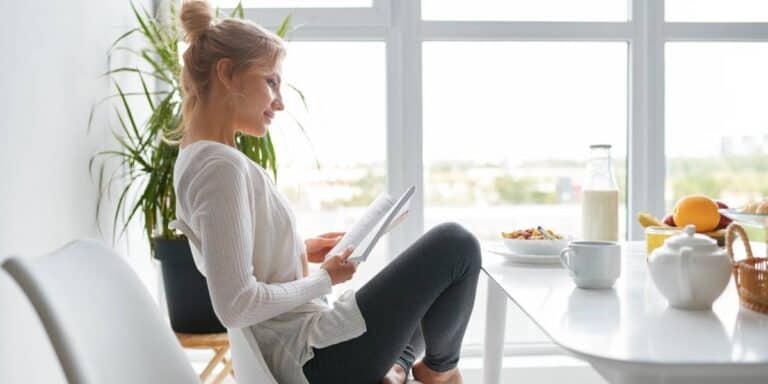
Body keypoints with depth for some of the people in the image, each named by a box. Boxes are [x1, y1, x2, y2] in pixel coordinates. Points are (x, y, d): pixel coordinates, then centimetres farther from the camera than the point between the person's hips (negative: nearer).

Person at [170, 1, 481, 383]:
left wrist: (302, 251, 9)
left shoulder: (196, 159, 9)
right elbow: (234, 305, -28)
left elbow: (233, 262, 19)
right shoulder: (222, 166, -22)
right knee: (455, 245, -6)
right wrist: (324, 278, -13)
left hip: (302, 353, 10)